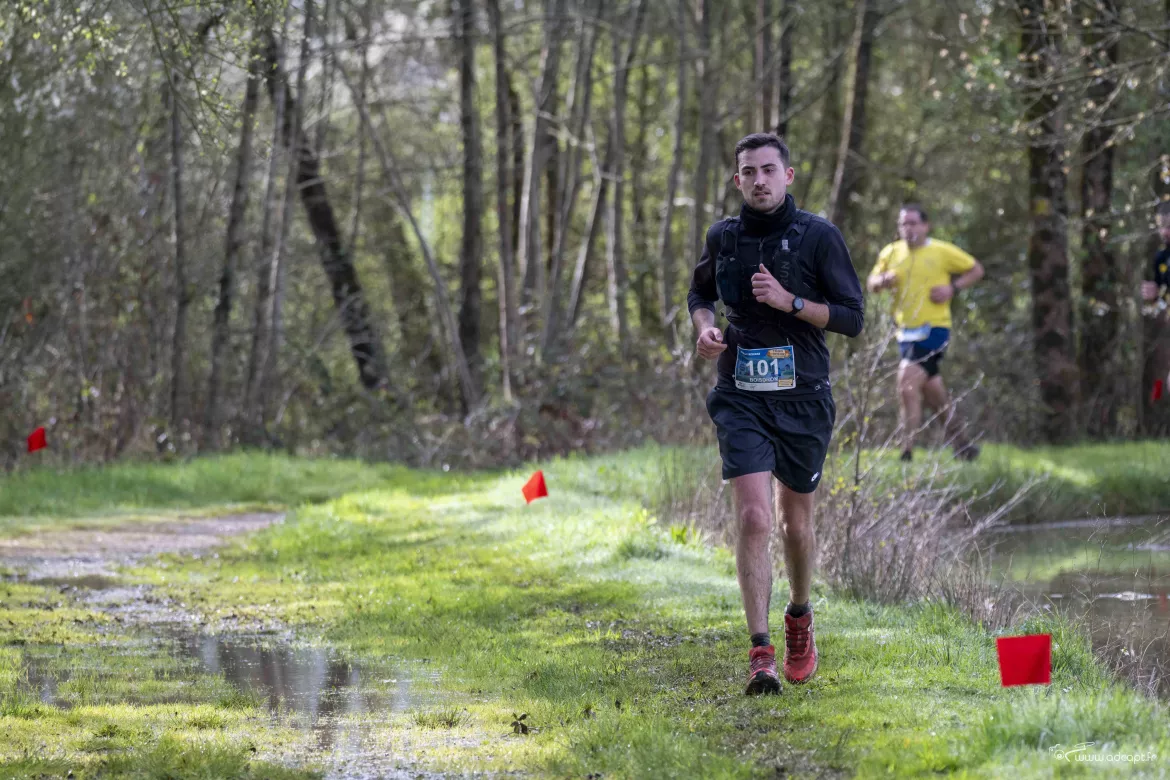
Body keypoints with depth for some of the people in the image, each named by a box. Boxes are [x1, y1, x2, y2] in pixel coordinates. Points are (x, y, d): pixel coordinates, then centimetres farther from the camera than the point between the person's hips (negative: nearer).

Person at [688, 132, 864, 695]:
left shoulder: (818, 236, -4)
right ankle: (761, 654, -16)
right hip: (741, 396, 0)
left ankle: (799, 616, 41)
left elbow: (852, 317, -5)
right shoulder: (723, 237, 4)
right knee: (753, 518, -14)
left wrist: (790, 301, -18)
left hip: (802, 397, 0)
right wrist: (704, 326, 1)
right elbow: (700, 293, 23)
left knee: (796, 522, 12)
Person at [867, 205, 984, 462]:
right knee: (933, 392, 15)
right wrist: (883, 281, -8)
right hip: (907, 333, 6)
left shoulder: (942, 252, -5)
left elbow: (976, 270, 5)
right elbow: (871, 283, 15)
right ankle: (963, 447, 31)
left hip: (933, 331, -6)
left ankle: (907, 454, -19)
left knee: (907, 387, -20)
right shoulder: (891, 253, 8)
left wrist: (953, 288, -11)